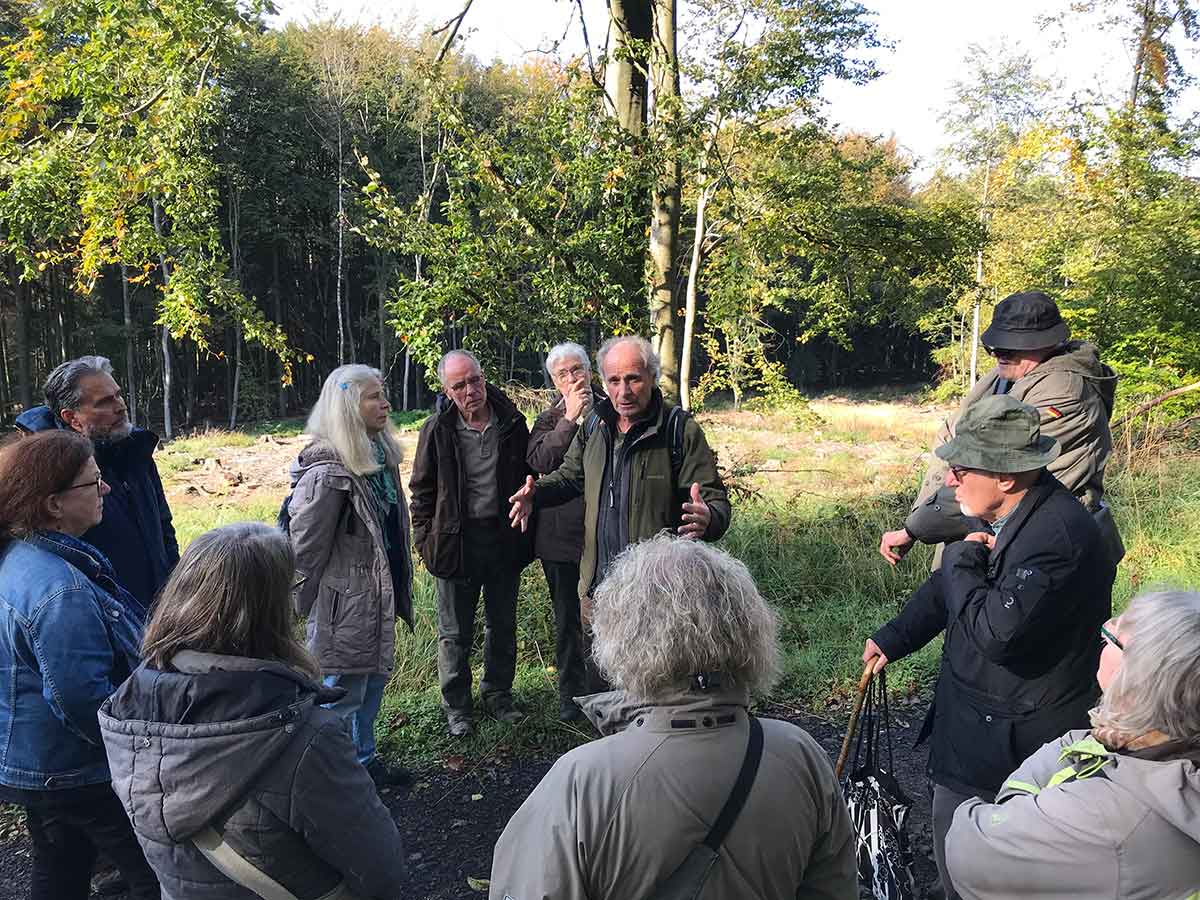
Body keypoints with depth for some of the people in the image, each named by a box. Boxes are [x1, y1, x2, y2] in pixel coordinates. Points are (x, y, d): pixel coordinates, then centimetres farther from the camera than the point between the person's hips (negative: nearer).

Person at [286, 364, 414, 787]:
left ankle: (364, 758, 38)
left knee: (374, 678, 21)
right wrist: (305, 604, -9)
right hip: (343, 601, -9)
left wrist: (400, 587, 18)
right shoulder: (327, 470, -23)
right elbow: (304, 542, -19)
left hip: (377, 594, 9)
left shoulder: (380, 455, 6)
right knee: (343, 690, 3)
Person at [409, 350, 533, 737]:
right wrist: (426, 538, -4)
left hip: (505, 539, 2)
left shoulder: (512, 423, -3)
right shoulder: (437, 430, -8)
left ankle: (498, 694, 35)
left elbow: (528, 476, 9)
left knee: (503, 626, 17)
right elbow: (423, 489, 1)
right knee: (455, 633, 10)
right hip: (456, 542, -2)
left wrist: (525, 530, 4)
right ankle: (456, 705, 27)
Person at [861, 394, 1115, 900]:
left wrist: (963, 560, -19)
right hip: (966, 731, 9)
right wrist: (893, 639, 20)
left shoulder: (1058, 538, -28)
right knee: (951, 859, 22)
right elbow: (944, 588, 18)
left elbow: (996, 634, -32)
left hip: (1014, 741, -9)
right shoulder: (989, 515, 1)